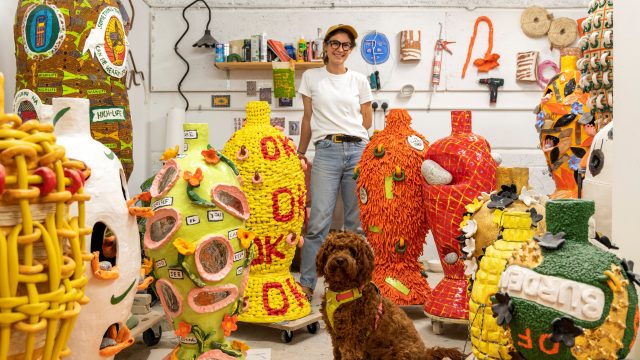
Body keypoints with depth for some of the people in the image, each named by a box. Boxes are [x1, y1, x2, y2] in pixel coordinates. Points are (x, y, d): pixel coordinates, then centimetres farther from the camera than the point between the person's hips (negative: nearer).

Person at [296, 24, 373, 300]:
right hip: (326, 152, -1)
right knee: (319, 222, -6)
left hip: (358, 150, 2)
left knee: (357, 222, 4)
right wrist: (300, 153, 16)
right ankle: (306, 283, 6)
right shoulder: (311, 77, 10)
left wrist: (341, 130, 14)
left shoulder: (359, 81, 12)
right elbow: (308, 119, 14)